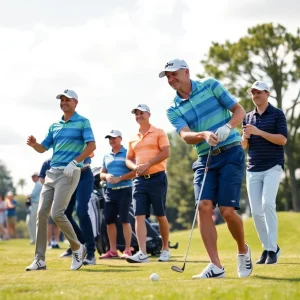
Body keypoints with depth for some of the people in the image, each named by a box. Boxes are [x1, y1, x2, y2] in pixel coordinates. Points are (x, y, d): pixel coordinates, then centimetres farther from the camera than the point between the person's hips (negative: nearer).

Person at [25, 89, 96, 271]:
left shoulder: (82, 122, 0)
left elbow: (91, 145, -10)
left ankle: (77, 248, 3)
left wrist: (74, 163, -17)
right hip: (52, 172, 7)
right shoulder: (55, 126, 18)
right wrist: (34, 144, -4)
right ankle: (40, 259, 1)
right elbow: (43, 148, 19)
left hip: (69, 172, -7)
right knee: (42, 213, -1)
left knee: (57, 213, -17)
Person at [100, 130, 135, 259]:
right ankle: (112, 250, 11)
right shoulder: (106, 156, 17)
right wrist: (106, 176, -3)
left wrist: (119, 178, -16)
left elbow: (134, 172, -8)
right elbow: (102, 173, 20)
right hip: (110, 191, 6)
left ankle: (127, 250, -5)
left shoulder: (127, 153, -1)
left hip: (124, 190, -6)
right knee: (109, 220, 4)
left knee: (124, 220, -8)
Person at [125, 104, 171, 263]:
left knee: (160, 215, 2)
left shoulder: (159, 133, 0)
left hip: (157, 178, -5)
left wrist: (147, 165, -17)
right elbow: (128, 159, 20)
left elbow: (166, 153, -10)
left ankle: (165, 249, 17)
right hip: (140, 179, 5)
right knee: (139, 216, -8)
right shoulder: (133, 139, 17)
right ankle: (142, 253, -14)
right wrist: (135, 167, -3)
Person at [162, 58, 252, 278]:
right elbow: (186, 136, -10)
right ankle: (216, 266, -13)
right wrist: (204, 134, -31)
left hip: (231, 153, -3)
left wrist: (227, 127, -19)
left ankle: (243, 250, 15)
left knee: (227, 210, -13)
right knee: (204, 206, -15)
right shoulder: (173, 110, 6)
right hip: (205, 159, 3)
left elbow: (239, 110, 1)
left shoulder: (210, 86, 1)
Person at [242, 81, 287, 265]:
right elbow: (244, 146, 15)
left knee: (268, 203, -21)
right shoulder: (248, 117, 14)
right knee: (256, 211, 0)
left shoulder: (277, 114, 1)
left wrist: (259, 132, -18)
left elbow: (283, 139, -10)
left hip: (272, 166, -5)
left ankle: (272, 249, -18)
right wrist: (245, 137, -8)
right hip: (253, 169, 5)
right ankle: (268, 248, 12)